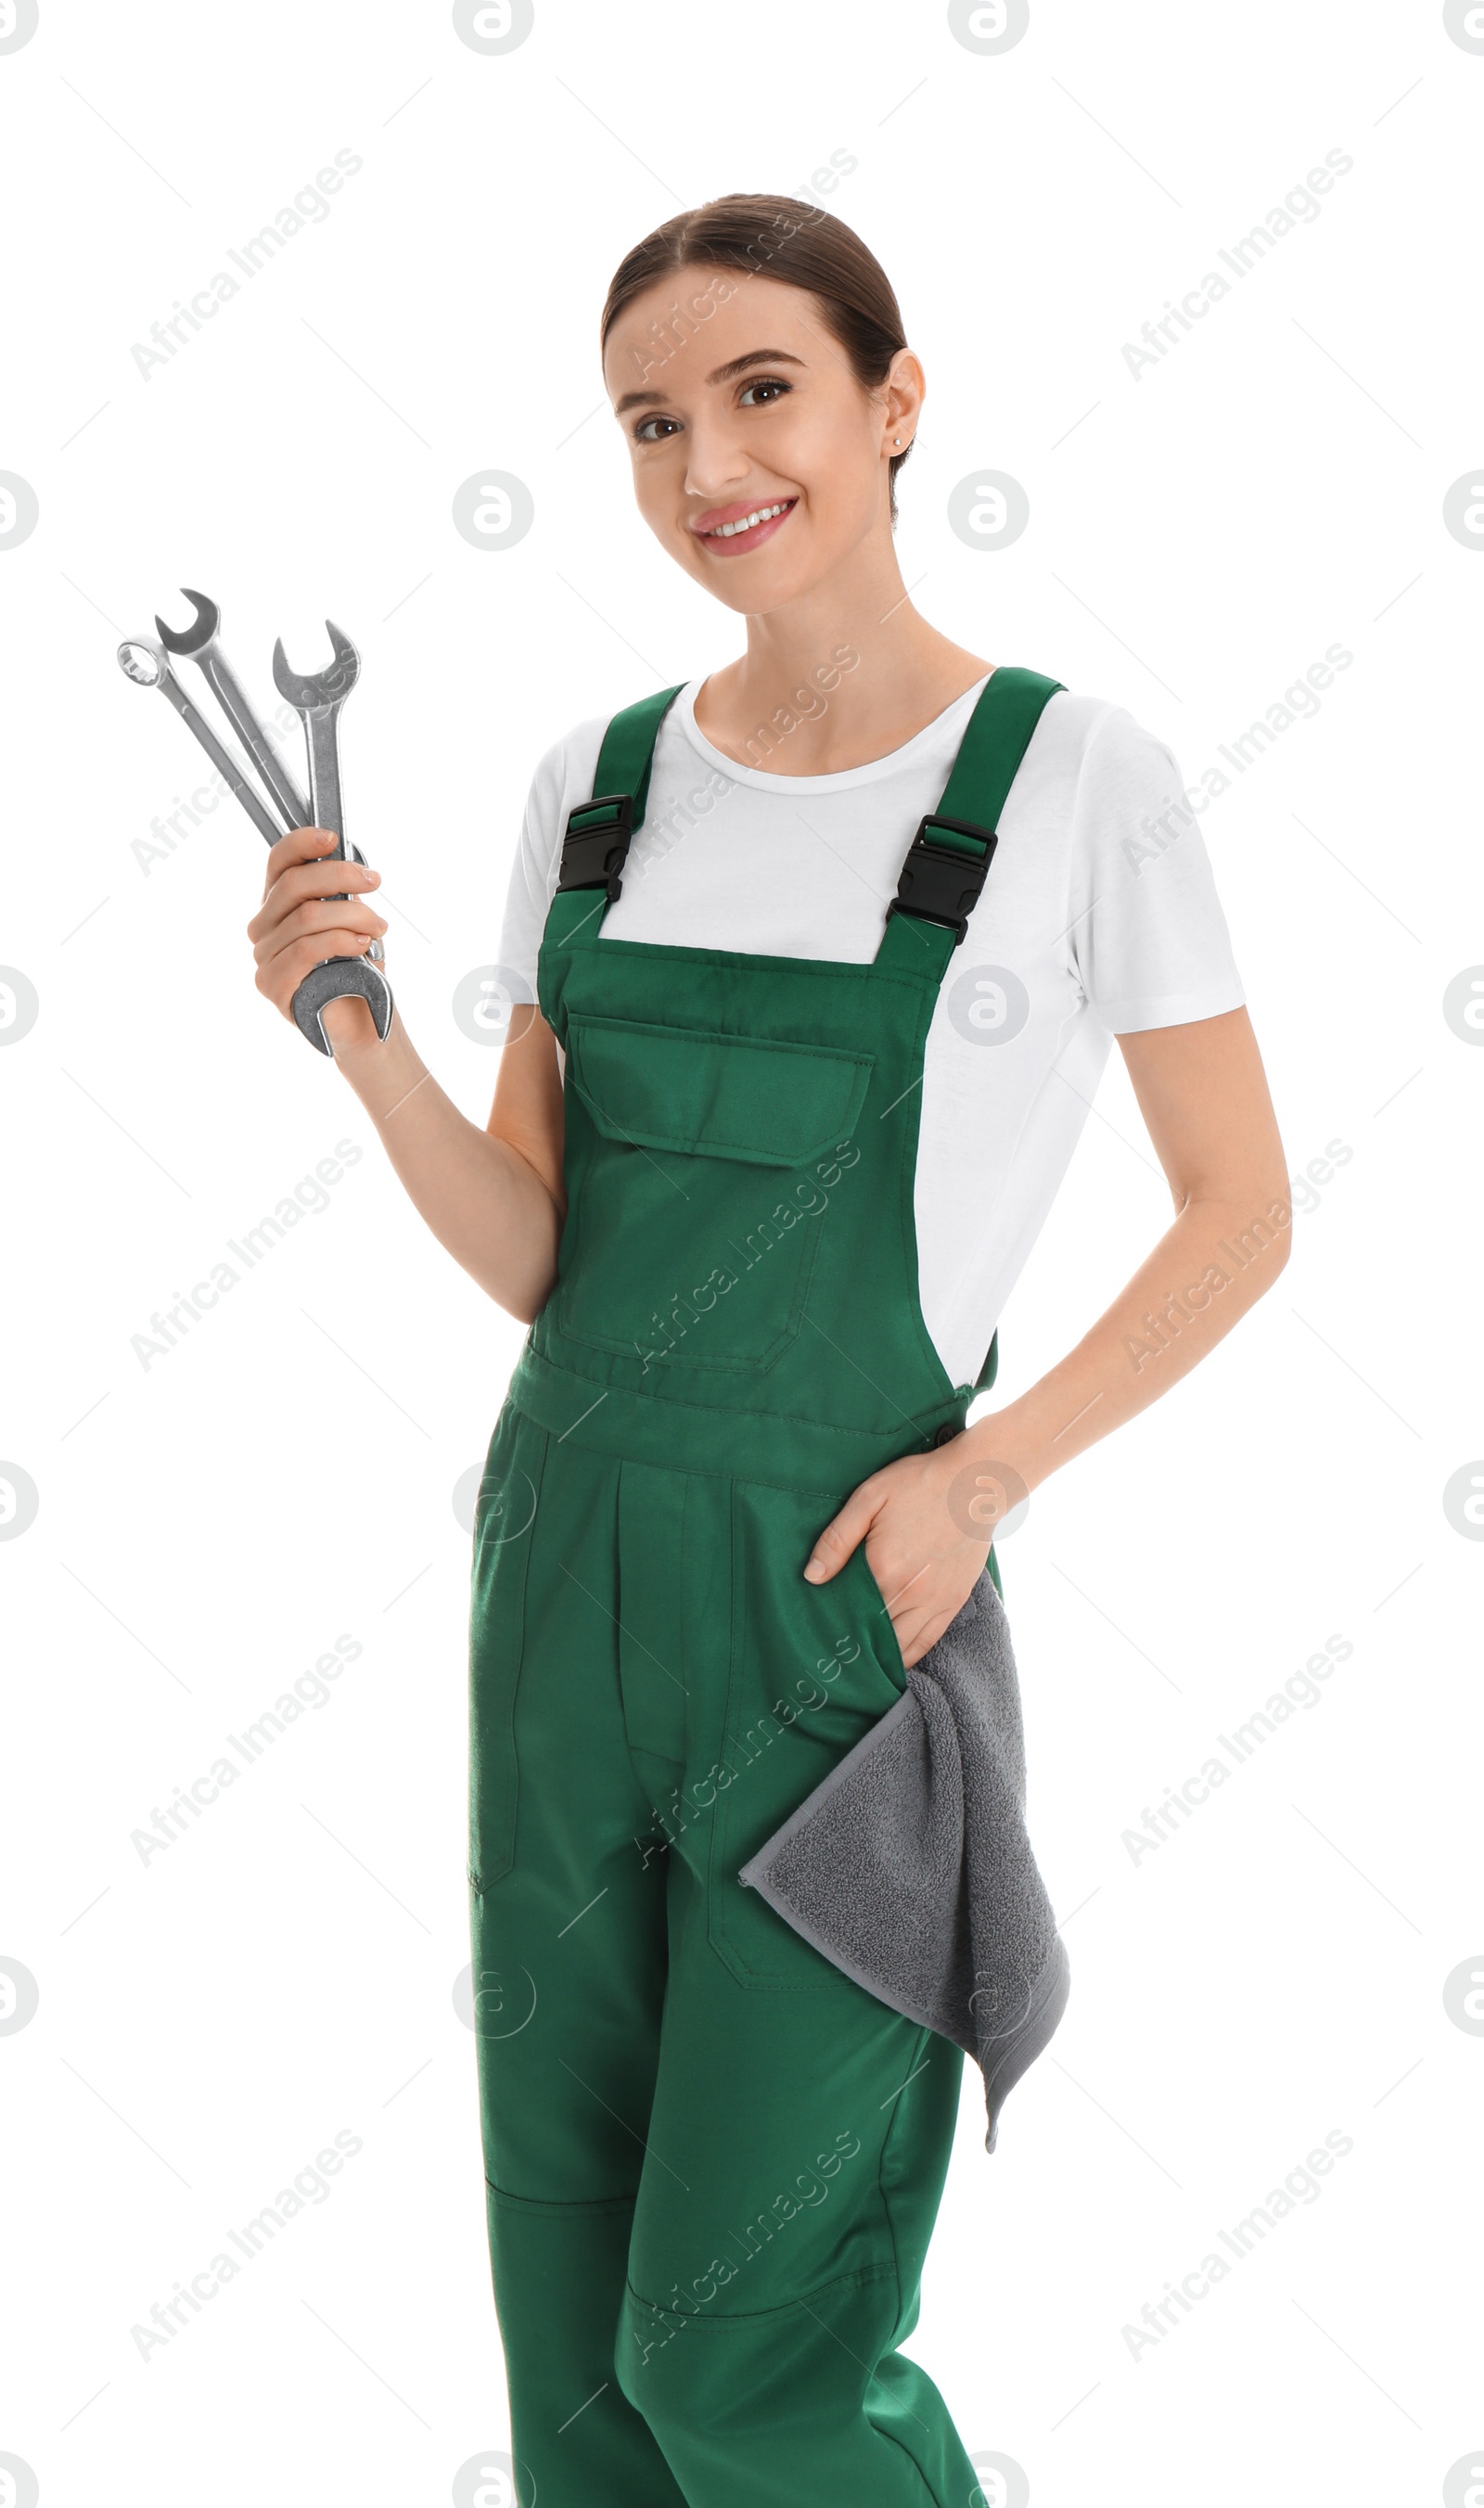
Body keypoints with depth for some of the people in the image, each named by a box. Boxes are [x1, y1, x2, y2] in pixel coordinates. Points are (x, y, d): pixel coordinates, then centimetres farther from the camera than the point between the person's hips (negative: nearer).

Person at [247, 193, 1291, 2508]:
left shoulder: (1071, 774, -7)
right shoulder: (600, 780, 5)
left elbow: (1242, 1212, -2)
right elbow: (533, 1256, 5)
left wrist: (982, 1472, -13)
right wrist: (362, 1040, -13)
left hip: (841, 1614, -5)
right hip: (569, 1572, 5)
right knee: (572, 2315, 15)